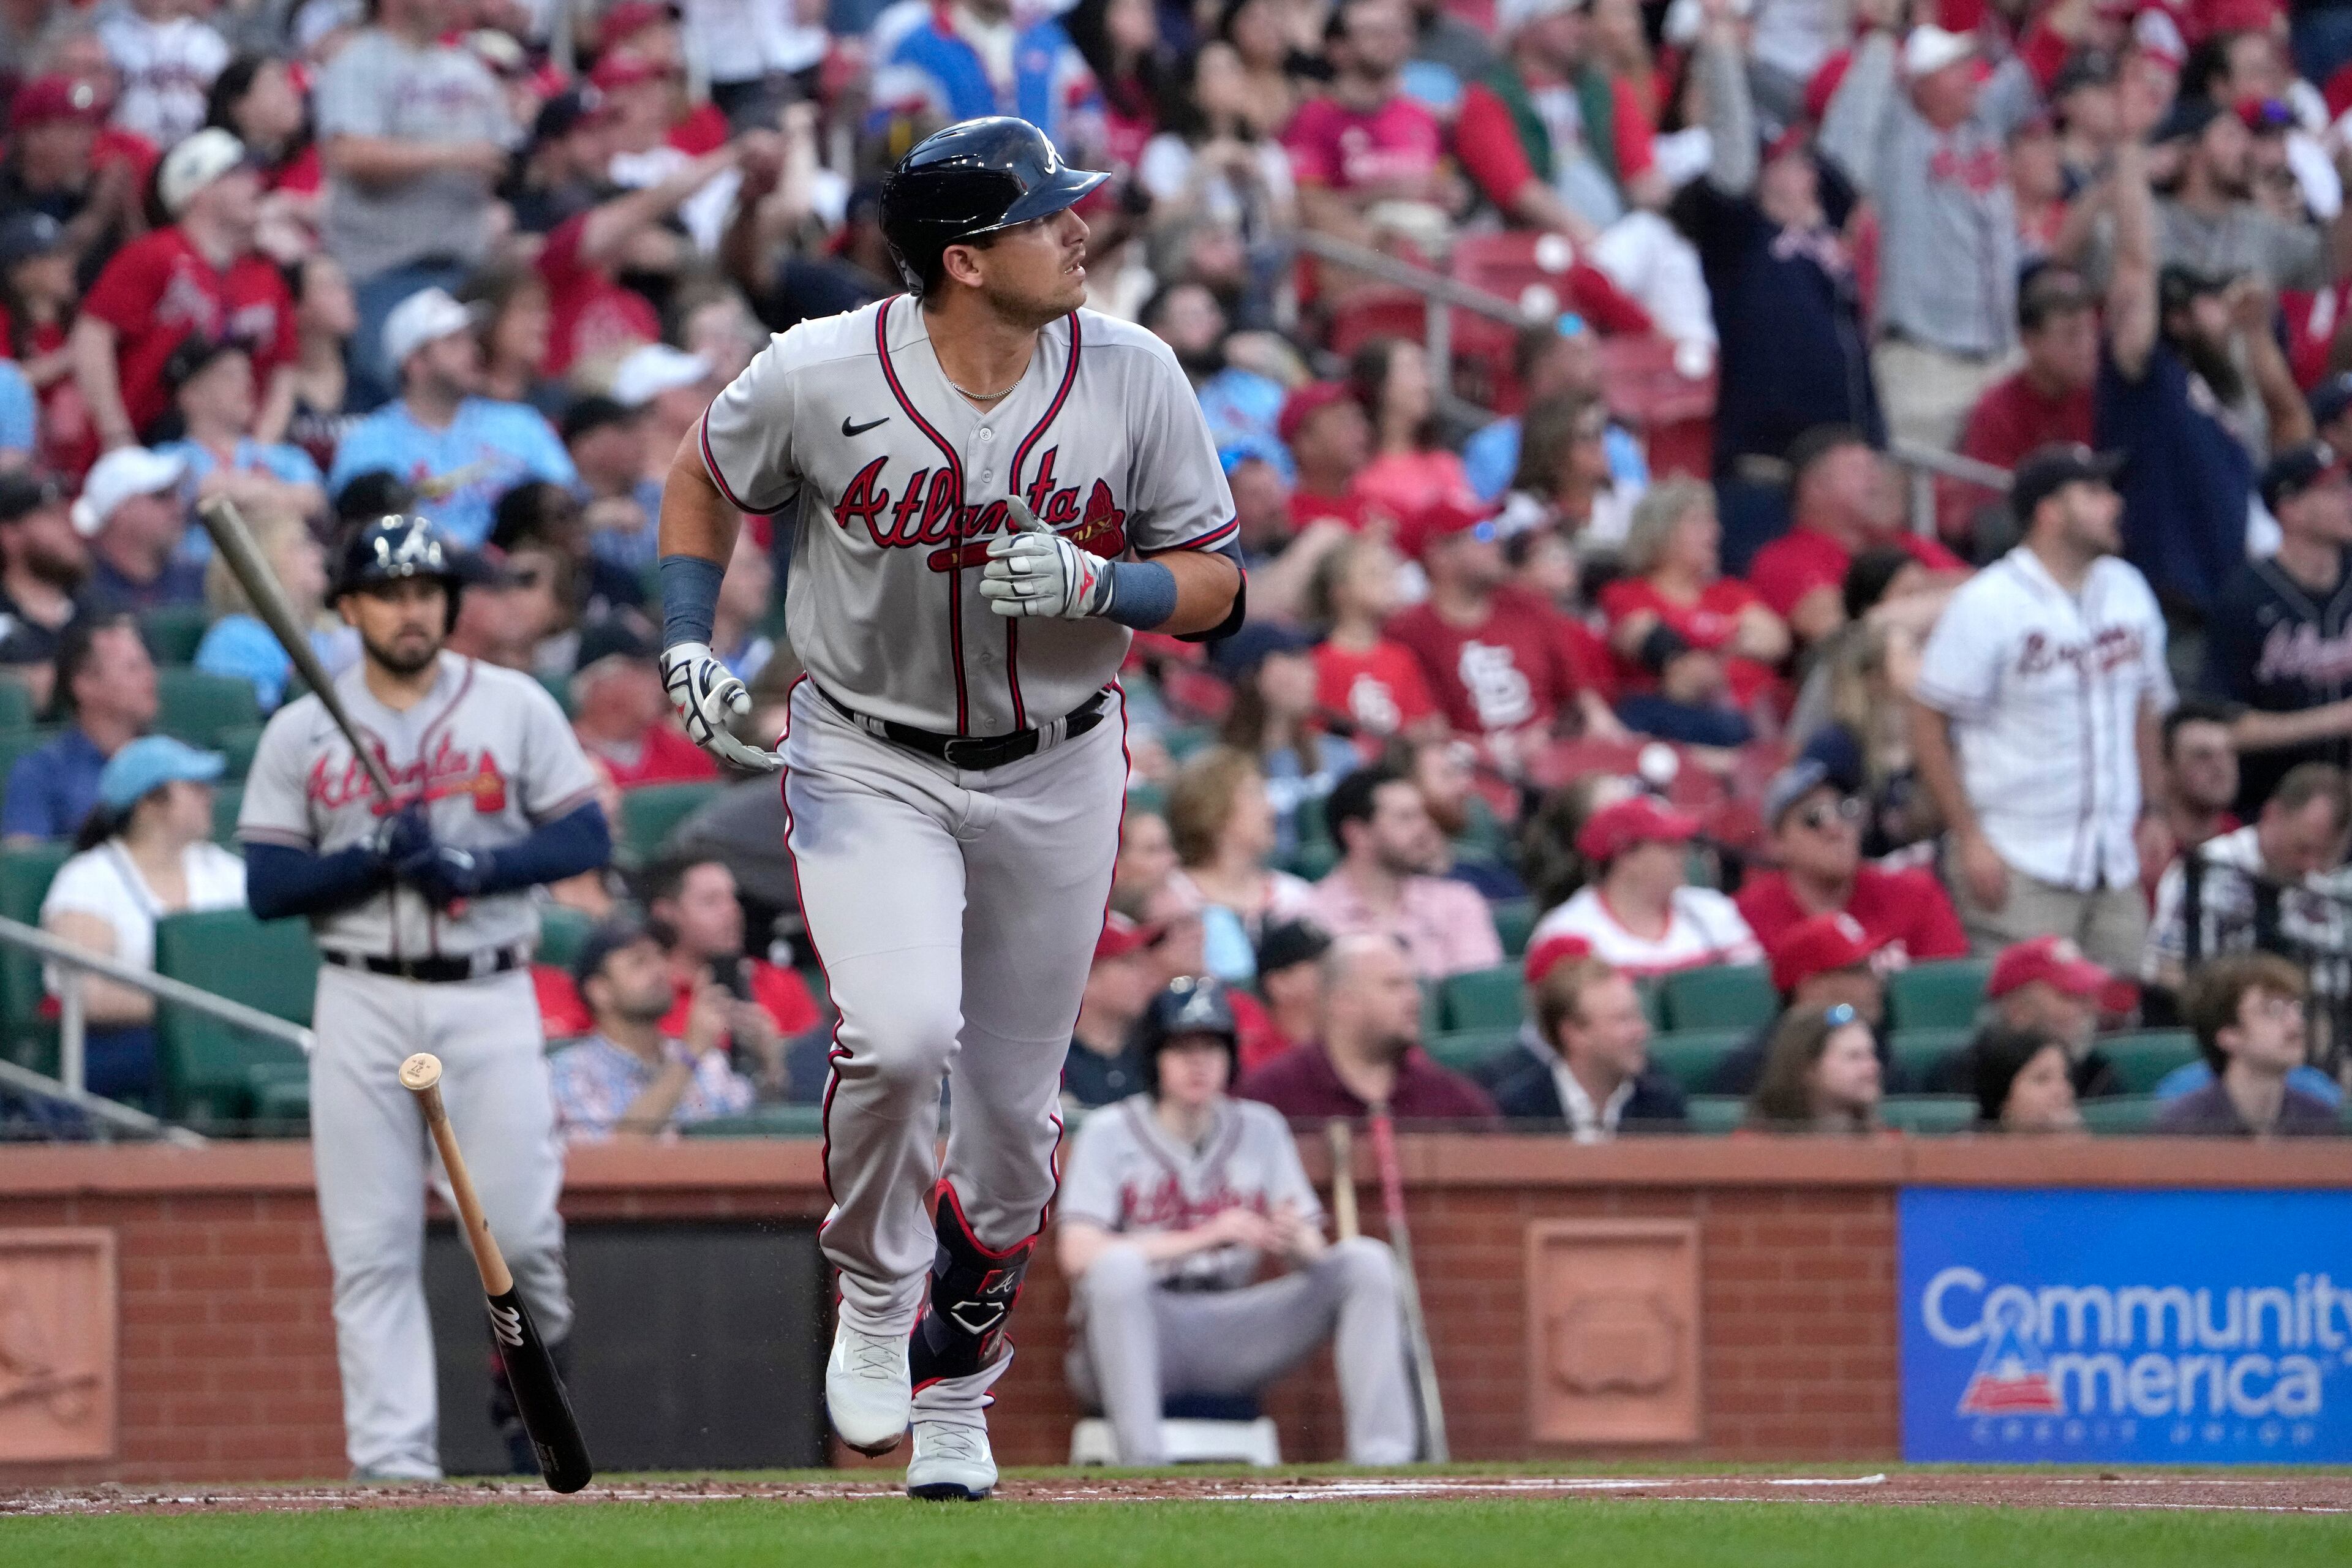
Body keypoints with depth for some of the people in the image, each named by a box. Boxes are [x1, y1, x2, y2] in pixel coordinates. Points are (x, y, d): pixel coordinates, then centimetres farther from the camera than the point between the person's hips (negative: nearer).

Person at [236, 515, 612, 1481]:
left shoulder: (515, 707, 5)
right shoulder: (301, 732, 6)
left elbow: (587, 838, 1)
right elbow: (266, 886, 1)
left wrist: (475, 864, -14)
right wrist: (373, 857, -15)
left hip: (489, 998, -1)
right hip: (363, 1003, 1)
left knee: (517, 1224, -8)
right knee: (371, 1248, -3)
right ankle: (394, 1463, -1)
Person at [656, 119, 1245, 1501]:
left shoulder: (1134, 379, -13)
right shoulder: (822, 378, -17)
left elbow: (1216, 584, -5)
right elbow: (706, 480, 4)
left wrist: (1096, 586, -24)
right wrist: (689, 647, -8)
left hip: (1056, 776, 3)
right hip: (868, 765, -3)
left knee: (1013, 1109, 9)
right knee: (902, 1032, -26)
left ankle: (955, 1395, 30)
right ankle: (875, 1296, 1)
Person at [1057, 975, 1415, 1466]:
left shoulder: (1261, 1130, 10)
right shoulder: (1109, 1134, -3)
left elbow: (1314, 1260, 4)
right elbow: (1077, 1254, -19)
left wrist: (1296, 1244, -23)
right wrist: (1205, 1237, -27)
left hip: (1230, 1343, 4)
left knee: (1365, 1260, -11)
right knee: (1118, 1266, -38)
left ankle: (1380, 1459, -23)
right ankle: (1143, 1467, -39)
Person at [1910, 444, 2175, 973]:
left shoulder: (2128, 590, 10)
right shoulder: (1986, 605, -9)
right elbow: (1929, 726, -8)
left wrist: (2150, 811, 13)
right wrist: (1970, 840, -12)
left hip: (2115, 865, 6)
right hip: (2020, 867, -6)